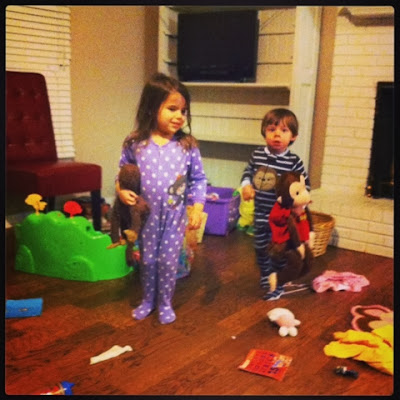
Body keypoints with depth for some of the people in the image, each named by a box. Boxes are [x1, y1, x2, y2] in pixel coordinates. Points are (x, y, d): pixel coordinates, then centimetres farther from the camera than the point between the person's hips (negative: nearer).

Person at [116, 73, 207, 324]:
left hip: (175, 215, -1)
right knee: (147, 260, 15)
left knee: (168, 261, 9)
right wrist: (121, 190, -14)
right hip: (146, 215, 1)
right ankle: (148, 300, 38)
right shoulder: (135, 143, -8)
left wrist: (198, 206, -12)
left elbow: (199, 179, -2)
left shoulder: (188, 145, -8)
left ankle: (165, 303, 31)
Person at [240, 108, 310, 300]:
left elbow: (305, 183, -5)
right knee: (260, 247, 20)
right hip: (260, 212, 4)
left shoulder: (294, 161, -15)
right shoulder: (257, 154, -6)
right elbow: (248, 172, 10)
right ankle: (265, 275, 45)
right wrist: (246, 185, -8)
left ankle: (277, 285, 25)